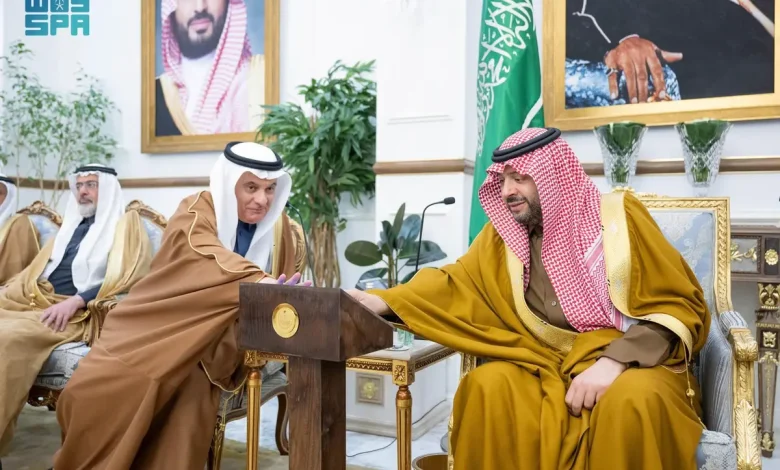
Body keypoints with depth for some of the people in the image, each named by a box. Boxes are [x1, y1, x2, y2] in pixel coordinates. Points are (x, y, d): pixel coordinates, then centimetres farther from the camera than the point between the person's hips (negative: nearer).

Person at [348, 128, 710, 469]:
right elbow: (458, 283, 8)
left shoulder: (618, 217, -5)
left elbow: (680, 307, -7)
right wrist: (384, 301, -9)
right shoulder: (504, 233, 5)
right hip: (549, 364, 3)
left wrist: (612, 362, -22)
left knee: (632, 399, -35)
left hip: (632, 361, -2)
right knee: (490, 387, -25)